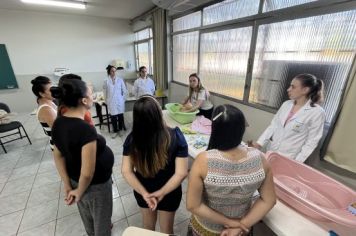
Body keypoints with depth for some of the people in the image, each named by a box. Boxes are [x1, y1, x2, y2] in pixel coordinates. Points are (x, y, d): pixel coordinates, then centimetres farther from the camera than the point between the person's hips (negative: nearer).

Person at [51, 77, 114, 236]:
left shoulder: (58, 123, -9)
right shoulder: (86, 130, -35)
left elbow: (58, 156, 0)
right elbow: (88, 173, -31)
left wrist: (68, 186, 6)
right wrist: (79, 193, -11)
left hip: (75, 181, 8)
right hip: (95, 185, -7)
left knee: (88, 218, 34)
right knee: (101, 221, 22)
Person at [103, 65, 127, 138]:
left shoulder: (120, 80, -1)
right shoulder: (106, 81, -2)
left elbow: (124, 91, 4)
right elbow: (105, 93, 4)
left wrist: (122, 99, 3)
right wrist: (107, 101, 5)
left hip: (119, 101, 0)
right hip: (111, 102, 0)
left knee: (120, 116, 8)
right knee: (113, 117, 5)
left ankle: (120, 130, 26)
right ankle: (115, 131, 22)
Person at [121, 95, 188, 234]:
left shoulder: (132, 138, -20)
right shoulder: (175, 136, -27)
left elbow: (126, 171, -16)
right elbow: (181, 173, -26)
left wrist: (145, 193, -16)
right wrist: (162, 192, -18)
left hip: (142, 192, 2)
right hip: (169, 193, -2)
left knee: (148, 226, 32)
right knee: (166, 230, 28)